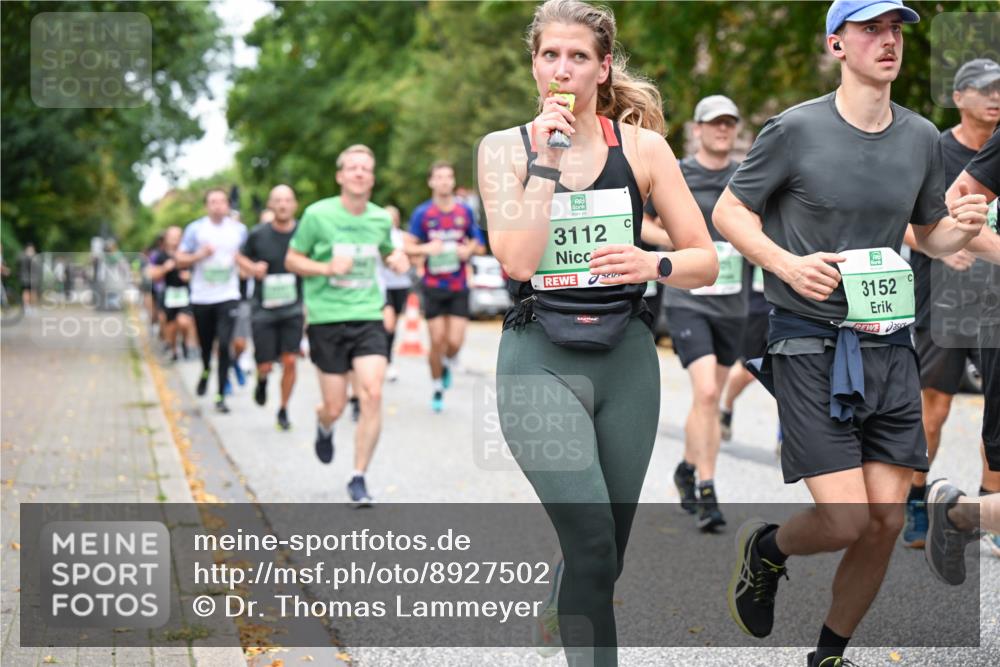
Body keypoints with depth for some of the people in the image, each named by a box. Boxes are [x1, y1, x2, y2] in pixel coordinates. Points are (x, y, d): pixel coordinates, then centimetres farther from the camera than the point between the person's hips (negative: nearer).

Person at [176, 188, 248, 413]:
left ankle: (221, 396, -7)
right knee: (205, 343, 12)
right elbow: (179, 260, 3)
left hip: (228, 296, -1)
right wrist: (199, 255, -14)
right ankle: (206, 370, 47)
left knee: (224, 345, -13)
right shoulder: (195, 229, 2)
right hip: (201, 297, 1)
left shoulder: (239, 230, 5)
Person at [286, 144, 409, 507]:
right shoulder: (318, 215, -5)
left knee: (372, 395, -14)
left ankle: (358, 478, -1)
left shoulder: (381, 219, 6)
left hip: (368, 317, 2)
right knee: (335, 407, 0)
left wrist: (397, 259, 2)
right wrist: (327, 267, -15)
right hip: (327, 319, -2)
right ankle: (324, 426, 41)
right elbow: (291, 260, 3)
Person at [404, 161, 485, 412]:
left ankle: (448, 362, 27)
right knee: (437, 341, -1)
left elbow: (480, 245, 13)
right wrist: (426, 248, -20)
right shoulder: (422, 213, -1)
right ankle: (437, 388, 19)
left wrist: (470, 249, -9)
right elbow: (408, 248, 0)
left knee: (455, 341, -9)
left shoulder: (465, 211, 5)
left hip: (459, 287, 1)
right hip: (433, 286, -1)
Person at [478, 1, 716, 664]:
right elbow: (517, 260, -13)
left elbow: (706, 261, 2)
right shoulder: (504, 148, 2)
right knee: (592, 539, -20)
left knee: (604, 552, 13)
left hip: (626, 359, 2)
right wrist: (547, 159, -13)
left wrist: (652, 264, -18)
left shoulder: (642, 147, 3)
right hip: (541, 360, -2)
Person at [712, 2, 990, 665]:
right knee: (846, 521, -12)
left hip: (891, 348, 5)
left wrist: (962, 229, -3)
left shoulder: (921, 136, 8)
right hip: (811, 346, -5)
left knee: (887, 521, 2)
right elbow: (730, 212, 1)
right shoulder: (796, 130, -6)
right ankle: (765, 549, 23)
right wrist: (787, 264, -15)